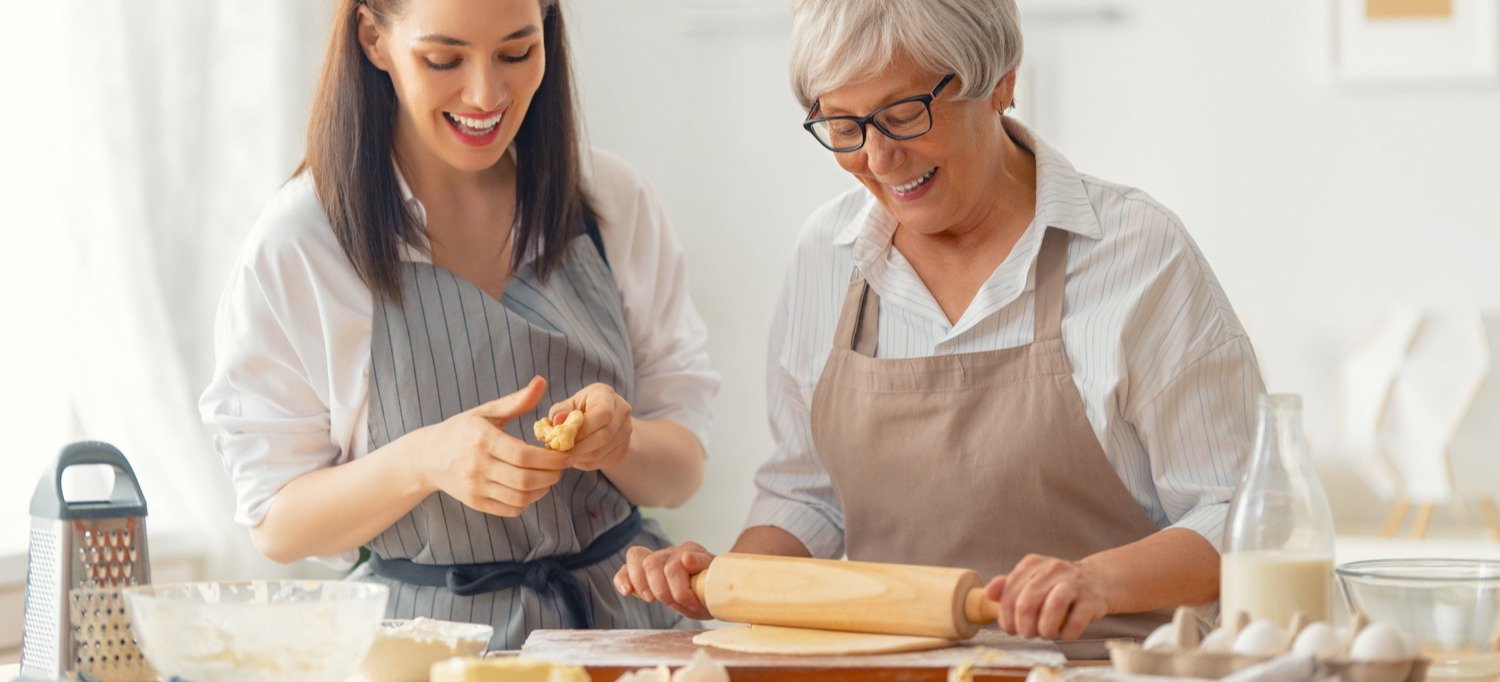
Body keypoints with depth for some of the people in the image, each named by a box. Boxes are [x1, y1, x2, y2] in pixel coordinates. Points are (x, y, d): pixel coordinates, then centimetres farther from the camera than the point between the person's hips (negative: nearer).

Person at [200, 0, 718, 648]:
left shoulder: (614, 201, 4)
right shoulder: (296, 245, -5)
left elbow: (681, 472, 5)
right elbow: (276, 524, -4)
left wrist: (618, 441, -18)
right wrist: (424, 462, -22)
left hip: (624, 618, 3)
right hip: (431, 641, -3)